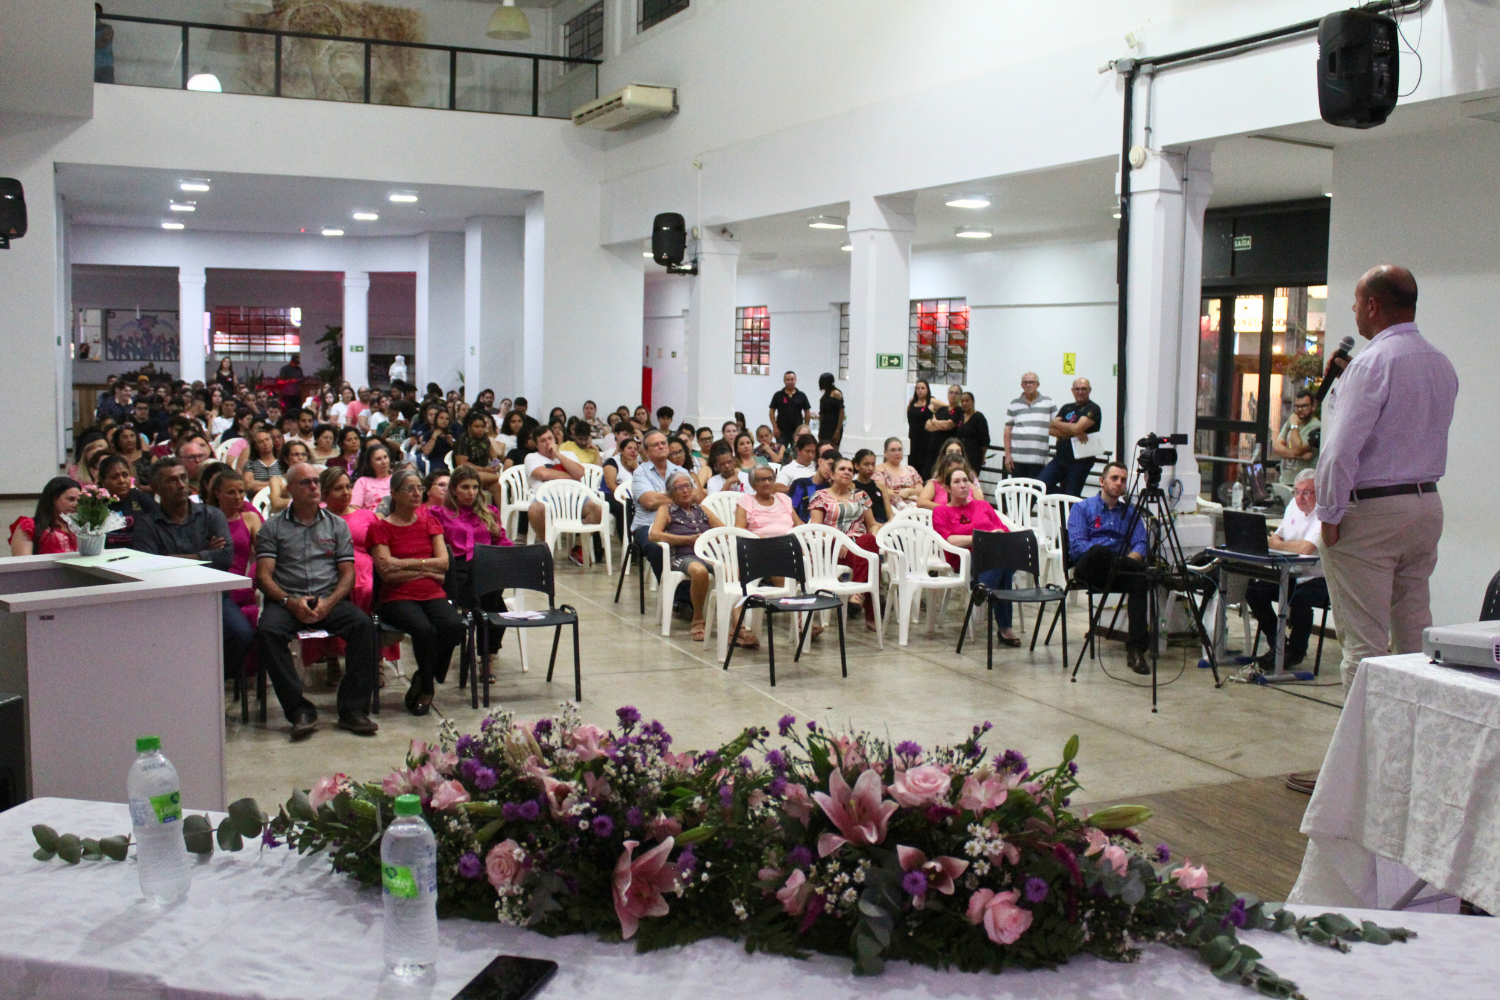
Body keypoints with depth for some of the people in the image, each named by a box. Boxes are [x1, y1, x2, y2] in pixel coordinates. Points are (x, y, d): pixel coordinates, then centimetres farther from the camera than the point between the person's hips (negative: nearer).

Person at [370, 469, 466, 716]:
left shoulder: (429, 522, 16)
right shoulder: (381, 527, 4)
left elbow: (444, 563, 2)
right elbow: (387, 574, -8)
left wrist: (406, 563, -10)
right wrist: (428, 571, -6)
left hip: (433, 594, 4)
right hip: (398, 597, -3)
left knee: (454, 625, -29)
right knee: (424, 629, -34)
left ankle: (423, 681, -5)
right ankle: (426, 688, -8)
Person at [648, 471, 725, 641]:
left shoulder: (701, 509, 30)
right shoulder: (666, 510, 20)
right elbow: (653, 535, 1)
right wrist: (689, 540, -5)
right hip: (684, 556, -3)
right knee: (700, 571, -40)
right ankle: (698, 620, -19)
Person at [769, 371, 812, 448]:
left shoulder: (801, 396, 5)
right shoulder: (778, 396, 3)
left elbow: (807, 413, 9)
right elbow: (771, 412, 4)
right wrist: (775, 428, -4)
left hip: (798, 431, 1)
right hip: (782, 431, -1)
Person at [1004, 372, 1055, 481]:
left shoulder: (1048, 402, 8)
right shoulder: (1014, 404, 10)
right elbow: (1008, 430, 8)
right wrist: (1007, 455, 3)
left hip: (1038, 459, -1)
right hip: (1017, 458, 2)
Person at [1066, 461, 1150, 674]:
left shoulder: (1130, 511, 24)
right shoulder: (1082, 508, 14)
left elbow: (1140, 545, 9)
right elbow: (1077, 545, -3)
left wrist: (1128, 561, -15)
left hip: (1118, 574, 3)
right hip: (1089, 569, -2)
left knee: (1138, 578, -34)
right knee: (1099, 551, -39)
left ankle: (1135, 649, -39)